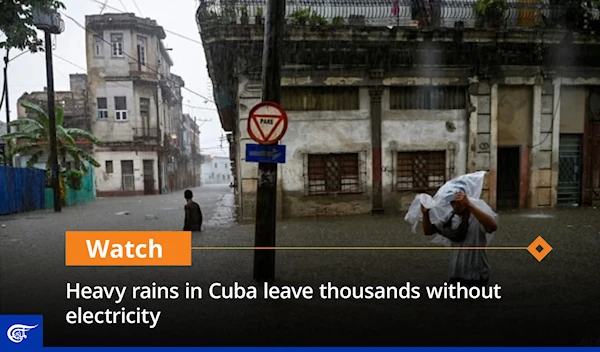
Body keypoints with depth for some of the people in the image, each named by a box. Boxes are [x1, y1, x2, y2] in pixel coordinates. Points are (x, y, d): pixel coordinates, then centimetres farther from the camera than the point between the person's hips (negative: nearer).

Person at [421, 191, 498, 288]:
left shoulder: (477, 216, -17)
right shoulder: (451, 218, 4)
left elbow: (493, 227, -39)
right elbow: (428, 231, 8)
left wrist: (469, 205, -47)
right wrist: (426, 214, -10)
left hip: (476, 277, -7)